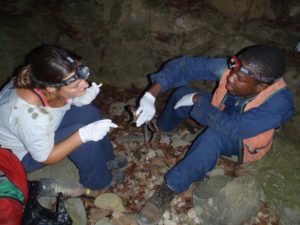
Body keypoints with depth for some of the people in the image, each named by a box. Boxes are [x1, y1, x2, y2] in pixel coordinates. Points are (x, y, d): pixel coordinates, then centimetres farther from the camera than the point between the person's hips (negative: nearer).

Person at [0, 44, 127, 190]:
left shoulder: (50, 79, -24)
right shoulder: (31, 115, -41)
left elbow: (71, 99, -2)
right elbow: (45, 157, -25)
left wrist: (83, 97, -22)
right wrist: (83, 135, -33)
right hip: (23, 154, -7)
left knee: (89, 113, -3)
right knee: (84, 136, -24)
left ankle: (106, 160, 17)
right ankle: (97, 180, 4)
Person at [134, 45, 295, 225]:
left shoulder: (279, 103, -40)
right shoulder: (228, 67, -29)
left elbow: (231, 127, -46)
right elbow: (184, 65, -27)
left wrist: (198, 99, -34)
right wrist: (151, 95, -38)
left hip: (244, 141, -4)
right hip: (222, 116, 5)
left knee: (215, 136, -39)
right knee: (183, 93, -17)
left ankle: (170, 189, -24)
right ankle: (163, 129, 14)